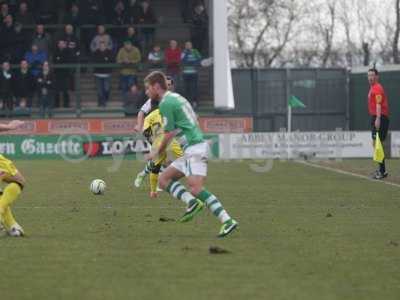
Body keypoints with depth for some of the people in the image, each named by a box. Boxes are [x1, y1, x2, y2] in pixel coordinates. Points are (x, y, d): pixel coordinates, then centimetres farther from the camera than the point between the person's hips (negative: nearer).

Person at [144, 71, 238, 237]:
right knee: (163, 179, 11)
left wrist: (157, 152, 8)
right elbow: (194, 121, 24)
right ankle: (192, 202, -8)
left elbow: (168, 135, -9)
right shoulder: (176, 98, 19)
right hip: (191, 150, 10)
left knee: (196, 188, -20)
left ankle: (227, 221, -25)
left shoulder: (165, 103, -10)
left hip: (194, 148, -10)